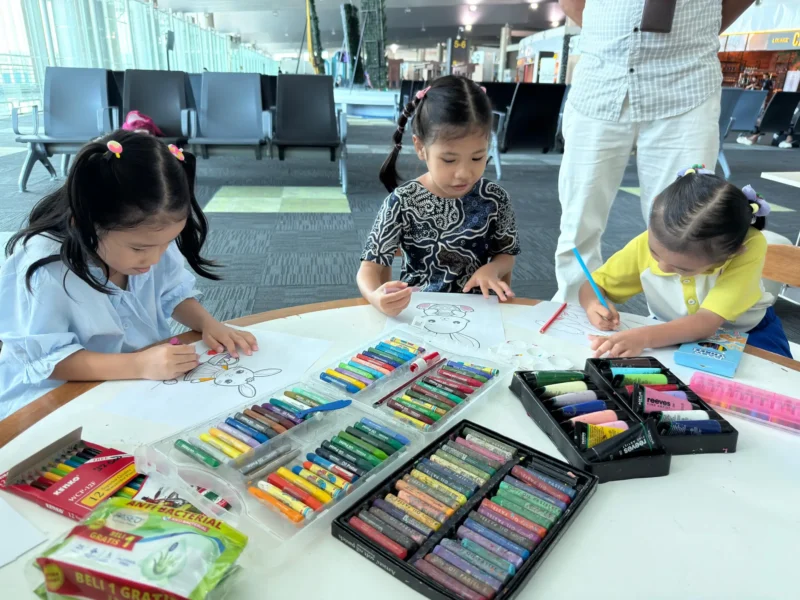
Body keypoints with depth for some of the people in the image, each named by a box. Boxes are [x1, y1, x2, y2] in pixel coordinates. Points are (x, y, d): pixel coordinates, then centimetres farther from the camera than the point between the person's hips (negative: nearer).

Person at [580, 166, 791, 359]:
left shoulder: (750, 246, -30)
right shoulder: (647, 244, -23)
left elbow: (707, 323, -37)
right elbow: (593, 286, -12)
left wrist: (644, 337, -53)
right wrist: (593, 305, -36)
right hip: (677, 336, 2)